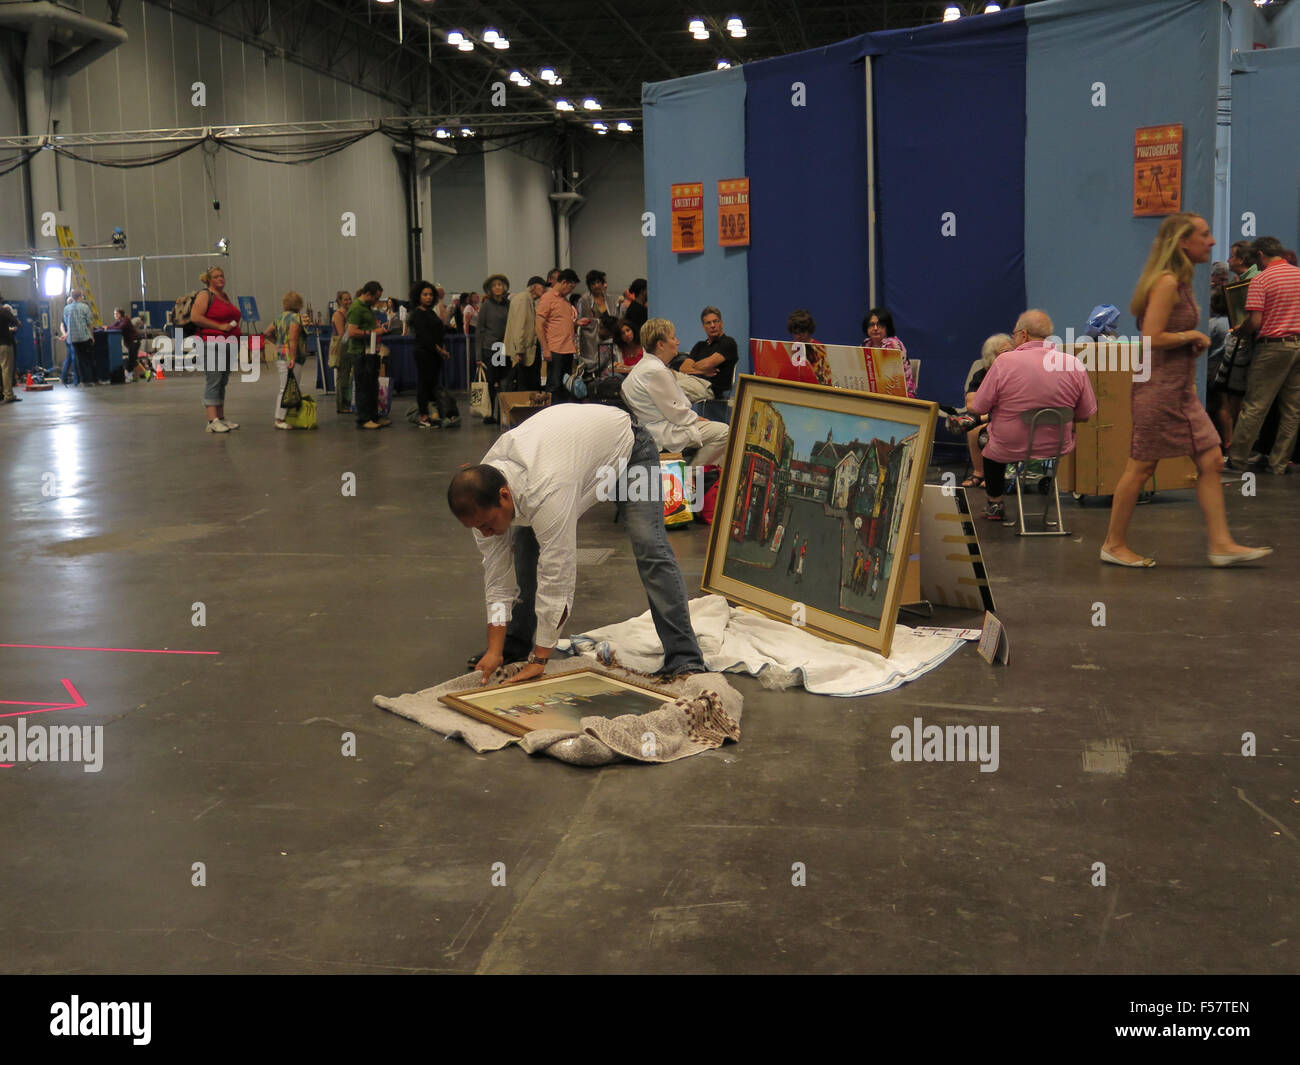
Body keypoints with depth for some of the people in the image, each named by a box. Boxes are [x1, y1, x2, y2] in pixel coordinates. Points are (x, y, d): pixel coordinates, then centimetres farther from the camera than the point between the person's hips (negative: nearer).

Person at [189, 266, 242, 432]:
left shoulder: (224, 296, 19)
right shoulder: (205, 295, -6)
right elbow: (195, 317, -17)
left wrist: (234, 327, 14)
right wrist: (220, 326, -18)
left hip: (227, 344, 9)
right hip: (212, 344, -9)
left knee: (222, 383, 12)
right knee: (213, 382, -11)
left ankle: (221, 418, 18)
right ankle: (212, 421, -14)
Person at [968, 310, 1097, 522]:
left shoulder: (1005, 362, -17)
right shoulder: (1074, 364, -8)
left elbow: (977, 408, -10)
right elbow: (1086, 415, 1)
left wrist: (971, 400, 14)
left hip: (1010, 449, -2)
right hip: (1058, 448, 3)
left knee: (986, 435, 31)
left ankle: (995, 504, 36)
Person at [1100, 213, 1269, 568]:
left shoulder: (1181, 282, 14)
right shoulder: (1166, 283, -16)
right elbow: (1152, 338, -23)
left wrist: (1195, 341, 8)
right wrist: (1192, 336, -10)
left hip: (1181, 391, 10)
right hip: (1160, 389, -10)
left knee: (1211, 460, 6)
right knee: (1141, 468, -1)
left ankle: (1221, 544, 10)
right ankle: (1114, 545, 10)